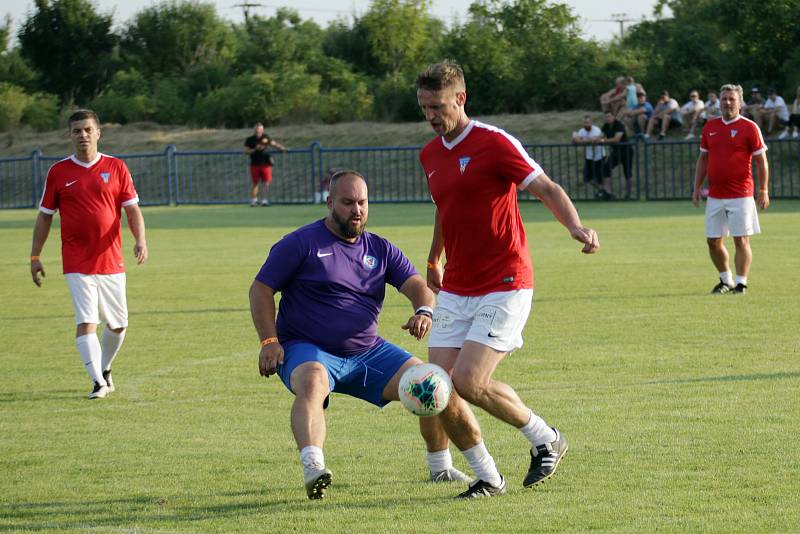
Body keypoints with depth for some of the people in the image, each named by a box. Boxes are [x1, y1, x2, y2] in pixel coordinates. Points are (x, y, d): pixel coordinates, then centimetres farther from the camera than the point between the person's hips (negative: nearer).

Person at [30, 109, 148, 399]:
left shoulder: (116, 168, 3)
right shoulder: (58, 172, 2)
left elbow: (132, 210, 3)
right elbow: (44, 216, 9)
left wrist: (140, 240, -14)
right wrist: (35, 256, 5)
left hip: (111, 261, 2)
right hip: (76, 263, -2)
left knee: (118, 324, 8)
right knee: (86, 322, -15)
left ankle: (104, 370, 32)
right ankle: (98, 383, -15)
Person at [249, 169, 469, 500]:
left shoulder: (380, 249, 12)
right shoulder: (302, 243, -2)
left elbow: (416, 285, 2)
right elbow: (261, 289, -2)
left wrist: (424, 310, -23)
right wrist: (269, 341, -14)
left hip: (368, 353, 5)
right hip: (309, 351, -5)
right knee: (312, 382, -39)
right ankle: (313, 468, -58)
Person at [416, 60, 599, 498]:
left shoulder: (494, 143, -11)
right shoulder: (430, 155, 12)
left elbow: (547, 189, -16)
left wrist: (576, 227, -34)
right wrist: (434, 260, 37)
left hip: (504, 287, -7)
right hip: (455, 291, 7)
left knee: (468, 381, -18)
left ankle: (545, 439, 5)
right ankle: (488, 477, 11)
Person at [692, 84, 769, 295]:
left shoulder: (749, 127, -4)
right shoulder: (710, 126, 10)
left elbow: (761, 161, -3)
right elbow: (703, 159, 17)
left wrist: (763, 190, -9)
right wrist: (697, 187, 12)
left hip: (740, 196, -5)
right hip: (715, 196, 5)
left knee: (741, 240, -5)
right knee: (713, 241, 7)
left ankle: (741, 283, 1)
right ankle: (726, 280, 23)